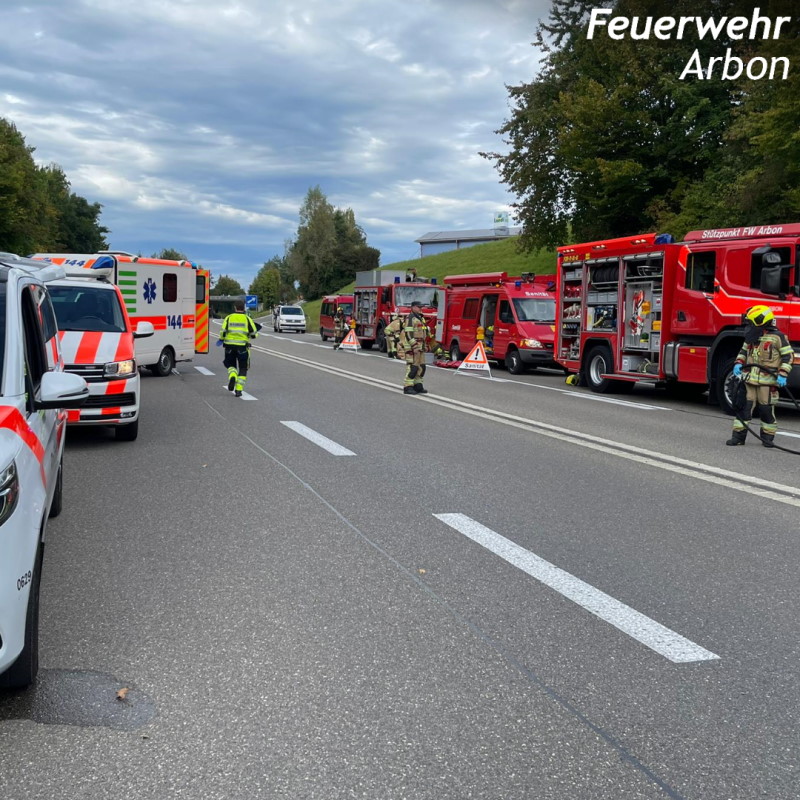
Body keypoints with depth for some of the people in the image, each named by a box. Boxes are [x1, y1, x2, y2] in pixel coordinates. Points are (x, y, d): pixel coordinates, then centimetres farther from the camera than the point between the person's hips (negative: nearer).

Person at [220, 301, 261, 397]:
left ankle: (232, 376, -13)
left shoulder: (229, 318, 4)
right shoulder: (247, 319, 2)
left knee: (231, 365, 20)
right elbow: (254, 334, -1)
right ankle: (238, 390, 3)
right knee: (243, 369, 11)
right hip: (242, 346, -1)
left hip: (230, 345, 1)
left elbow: (223, 332, -4)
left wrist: (221, 339, 15)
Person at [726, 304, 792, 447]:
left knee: (767, 409, 3)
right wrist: (738, 363, 6)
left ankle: (768, 437, 16)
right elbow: (743, 351, 25)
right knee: (744, 407, 0)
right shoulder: (751, 338, 12)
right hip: (749, 379, 5)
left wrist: (782, 375, -13)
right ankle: (738, 435, 5)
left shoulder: (777, 337, -6)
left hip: (767, 381, -5)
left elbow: (788, 356, -6)